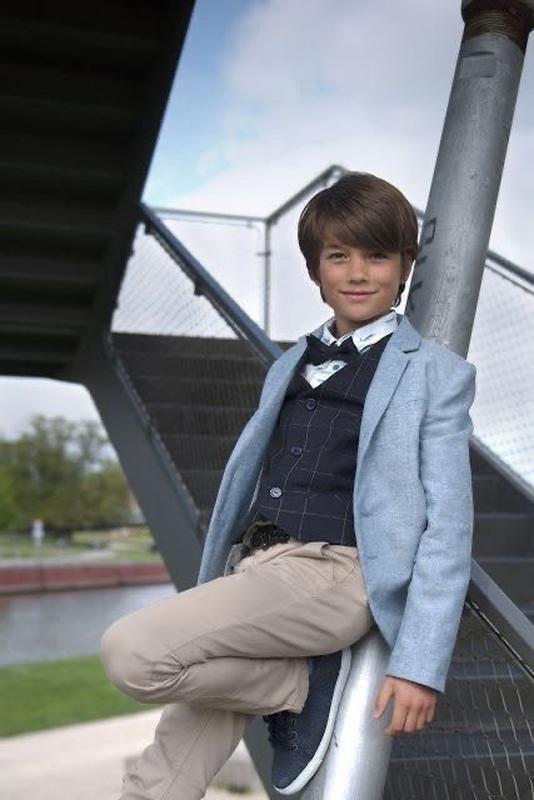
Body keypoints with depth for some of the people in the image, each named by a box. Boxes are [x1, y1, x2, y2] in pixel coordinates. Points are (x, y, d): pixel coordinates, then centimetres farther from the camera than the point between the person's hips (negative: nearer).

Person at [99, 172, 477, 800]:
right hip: (251, 569, 6)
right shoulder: (289, 366, 23)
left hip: (332, 572, -6)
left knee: (131, 653, -24)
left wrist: (420, 663, -11)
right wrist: (207, 600, 19)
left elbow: (448, 525, -2)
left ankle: (307, 686, -5)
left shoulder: (436, 374, 4)